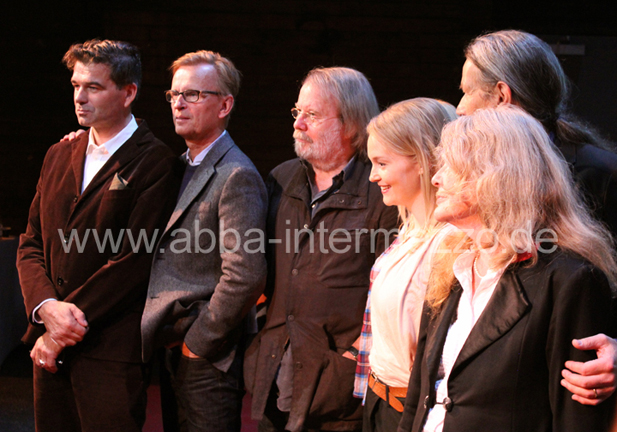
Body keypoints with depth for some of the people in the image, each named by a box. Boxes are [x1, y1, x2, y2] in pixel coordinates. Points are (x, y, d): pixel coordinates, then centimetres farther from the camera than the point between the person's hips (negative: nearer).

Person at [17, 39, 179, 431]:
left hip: (111, 352, -6)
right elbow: (31, 244, 12)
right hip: (51, 348, 6)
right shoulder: (60, 155, 14)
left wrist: (66, 326, -13)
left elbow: (134, 260, -14)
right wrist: (46, 306, -8)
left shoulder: (155, 164, -8)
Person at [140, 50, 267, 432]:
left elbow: (246, 275, -24)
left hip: (208, 358, -9)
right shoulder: (184, 167, 14)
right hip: (173, 351, 9)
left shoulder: (237, 176, -16)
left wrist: (198, 342, -17)